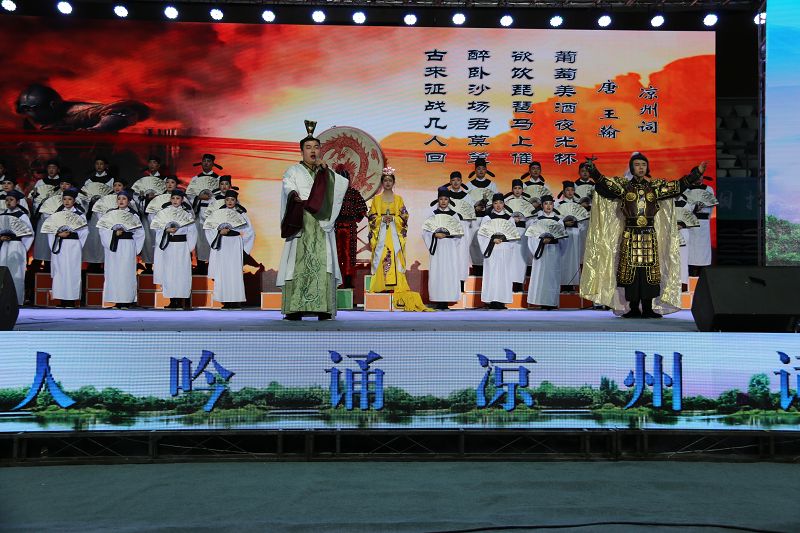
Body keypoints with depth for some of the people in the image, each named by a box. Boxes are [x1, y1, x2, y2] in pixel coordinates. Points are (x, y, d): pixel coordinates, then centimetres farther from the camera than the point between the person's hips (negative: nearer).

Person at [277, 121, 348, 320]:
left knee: (322, 264, -7)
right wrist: (303, 202, -24)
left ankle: (323, 308, -10)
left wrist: (324, 168, -2)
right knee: (298, 264, -10)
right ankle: (294, 309, -12)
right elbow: (290, 191, -5)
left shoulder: (326, 173, 22)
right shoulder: (293, 171, 13)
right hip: (300, 225, -2)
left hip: (322, 227, 2)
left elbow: (341, 186, 3)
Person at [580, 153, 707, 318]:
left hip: (650, 235, 2)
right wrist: (593, 171, -23)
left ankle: (648, 309, 6)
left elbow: (678, 186, 7)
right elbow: (605, 184, -8)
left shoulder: (655, 186, 10)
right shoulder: (623, 186, 4)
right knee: (631, 270, -2)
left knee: (649, 270, 0)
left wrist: (697, 172, 2)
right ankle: (633, 309, 6)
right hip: (630, 235, -1)